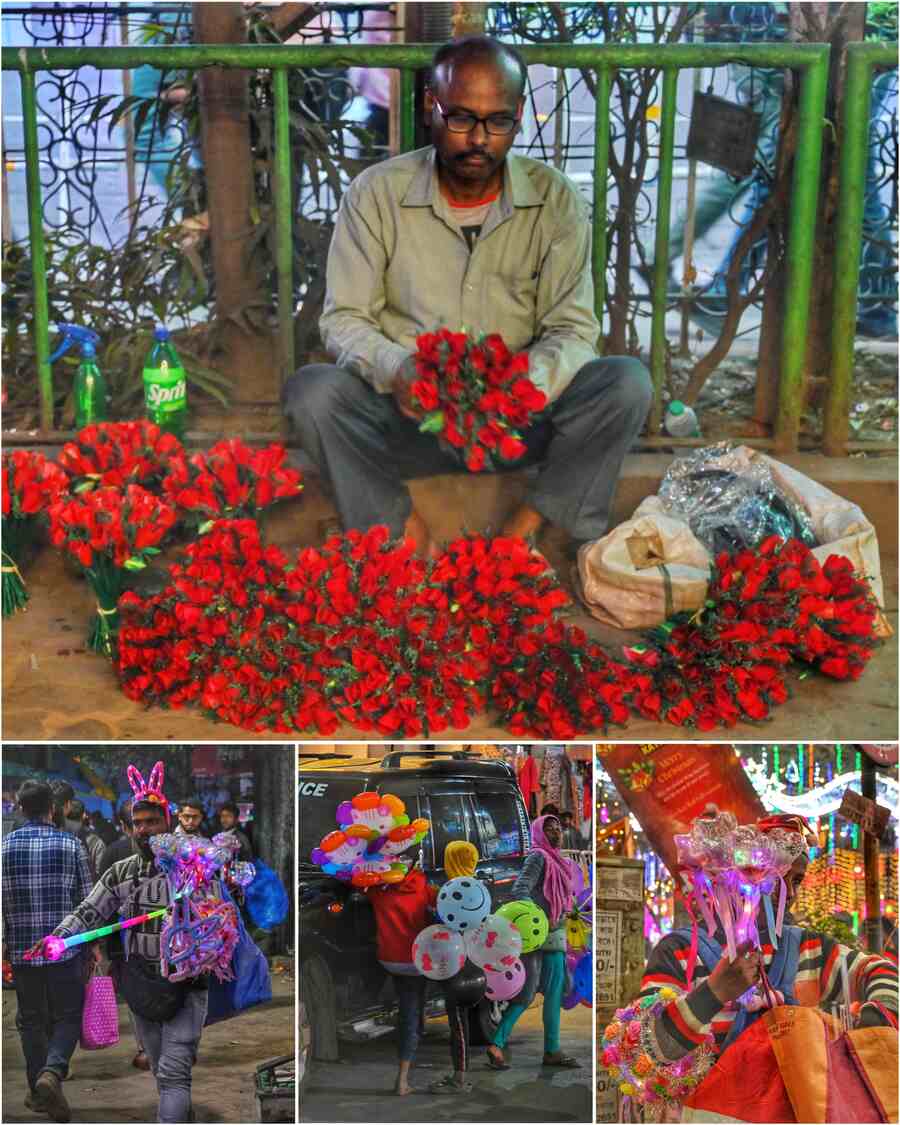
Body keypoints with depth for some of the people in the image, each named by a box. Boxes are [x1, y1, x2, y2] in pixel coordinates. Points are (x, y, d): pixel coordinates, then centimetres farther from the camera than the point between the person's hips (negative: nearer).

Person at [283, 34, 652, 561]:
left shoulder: (557, 200, -3)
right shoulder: (374, 193, -5)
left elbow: (573, 329, -5)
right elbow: (344, 319, -5)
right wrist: (395, 370, -28)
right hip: (410, 417, 0)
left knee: (627, 381, -25)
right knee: (312, 389, -29)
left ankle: (528, 528, -18)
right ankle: (410, 536, -20)